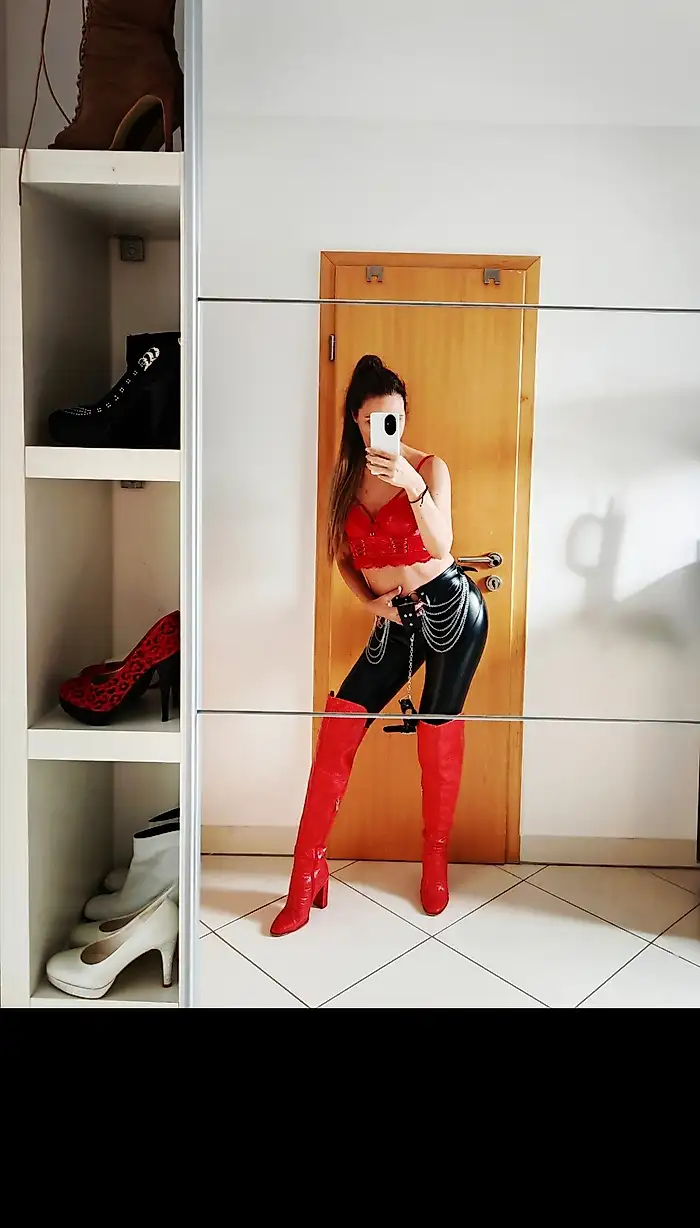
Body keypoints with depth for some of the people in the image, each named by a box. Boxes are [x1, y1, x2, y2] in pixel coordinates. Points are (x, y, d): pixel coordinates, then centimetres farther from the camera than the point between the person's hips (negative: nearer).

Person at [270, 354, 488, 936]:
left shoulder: (429, 466, -6)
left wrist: (413, 484, -36)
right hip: (394, 622, 4)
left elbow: (441, 546, -22)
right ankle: (307, 872, 4)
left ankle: (435, 857, 24)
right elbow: (343, 556, 14)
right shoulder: (349, 476, 5)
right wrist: (371, 601, -2)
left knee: (438, 738, 0)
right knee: (336, 731, -7)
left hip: (451, 608, -3)